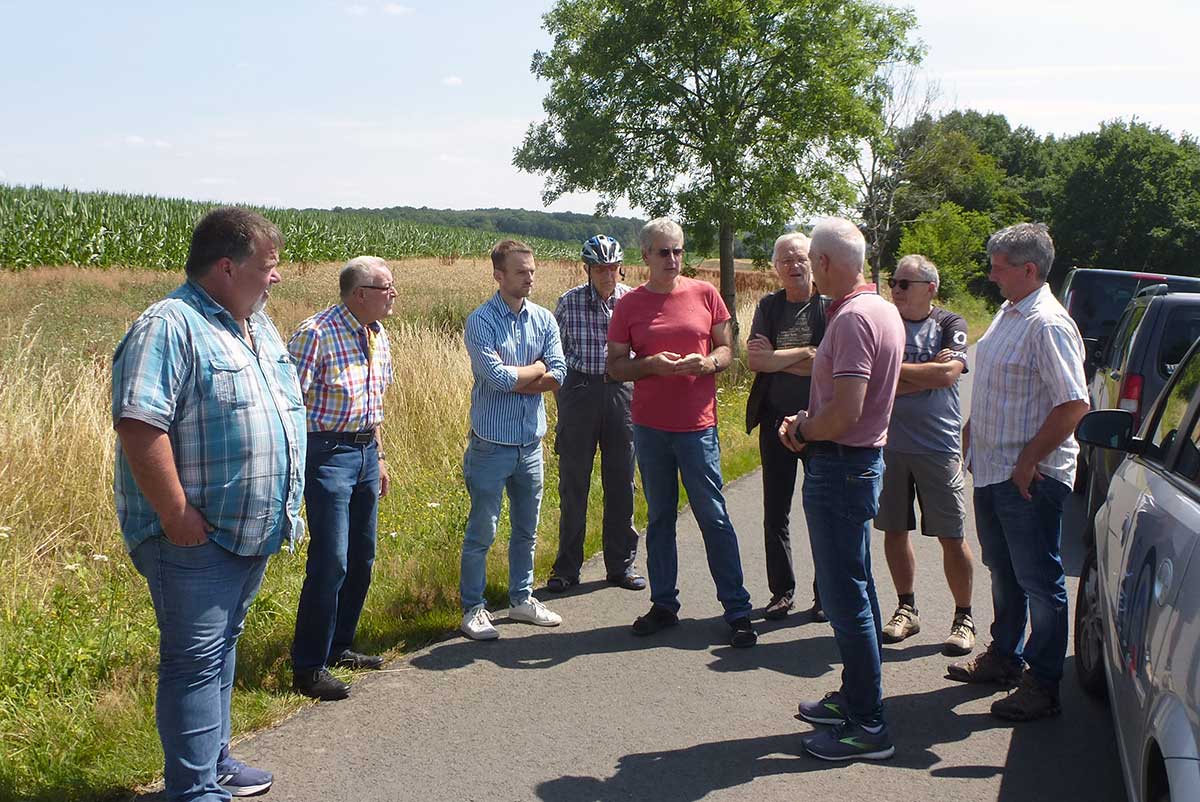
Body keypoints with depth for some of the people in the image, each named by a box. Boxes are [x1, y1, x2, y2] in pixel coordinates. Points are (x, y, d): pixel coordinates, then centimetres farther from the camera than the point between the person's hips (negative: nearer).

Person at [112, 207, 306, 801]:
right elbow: (138, 423, -26)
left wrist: (284, 502, 18)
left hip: (252, 531, 9)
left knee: (222, 645, 20)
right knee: (196, 658, -3)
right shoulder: (168, 327, -17)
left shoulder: (258, 326, 13)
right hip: (197, 537, -9)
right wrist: (176, 514, -26)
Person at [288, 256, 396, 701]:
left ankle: (338, 646, 29)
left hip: (365, 451, 9)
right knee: (330, 561, -9)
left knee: (361, 559, 14)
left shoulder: (377, 336, 10)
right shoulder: (316, 334, -17)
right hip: (328, 452, -8)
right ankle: (308, 668, 1)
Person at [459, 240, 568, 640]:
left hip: (531, 442, 5)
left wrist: (514, 379, -14)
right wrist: (537, 368, -7)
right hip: (492, 444, -5)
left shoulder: (544, 319, 5)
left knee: (526, 530, 16)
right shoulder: (480, 321, -11)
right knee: (482, 532, 2)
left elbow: (558, 375, -5)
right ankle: (473, 608, 14)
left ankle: (522, 599, 30)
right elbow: (496, 377, -22)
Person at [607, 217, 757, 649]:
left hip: (697, 424, -1)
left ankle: (737, 610, 6)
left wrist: (705, 362, -13)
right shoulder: (629, 305, 4)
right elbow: (615, 365, 5)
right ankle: (664, 604, 20)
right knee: (659, 517, 10)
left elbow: (726, 350, 9)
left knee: (713, 517, -1)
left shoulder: (705, 294, 3)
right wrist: (651, 364, -14)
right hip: (649, 426, 2)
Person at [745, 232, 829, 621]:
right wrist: (804, 353, -12)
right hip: (776, 420, 4)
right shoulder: (768, 306, 6)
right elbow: (754, 360, -5)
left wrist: (777, 359, -12)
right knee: (775, 513, 9)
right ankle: (782, 590, 21)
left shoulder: (829, 305, -5)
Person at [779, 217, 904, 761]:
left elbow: (845, 413, -27)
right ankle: (855, 697, 32)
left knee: (845, 595, -3)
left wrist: (802, 432, -9)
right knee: (855, 588, 19)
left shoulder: (852, 318, -21)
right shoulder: (882, 309, 11)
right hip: (863, 458, 11)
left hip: (839, 467, -11)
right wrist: (808, 423, 9)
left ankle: (867, 726, 5)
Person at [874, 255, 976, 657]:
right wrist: (927, 372, -12)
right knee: (894, 531, 10)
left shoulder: (949, 324, -1)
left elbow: (949, 372, -17)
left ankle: (964, 617, 15)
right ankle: (906, 609, 26)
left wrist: (893, 371, -11)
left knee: (952, 537, 1)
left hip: (938, 446, -3)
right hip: (887, 444, 3)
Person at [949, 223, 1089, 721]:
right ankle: (1004, 657, 35)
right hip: (992, 470, 9)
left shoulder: (1048, 325, -19)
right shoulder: (1008, 314, 11)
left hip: (1031, 478, -9)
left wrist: (1029, 461, -21)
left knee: (1039, 581, 1)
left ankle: (1043, 685, 11)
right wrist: (973, 435, 15)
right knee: (1003, 571, 20)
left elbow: (1075, 405, -24)